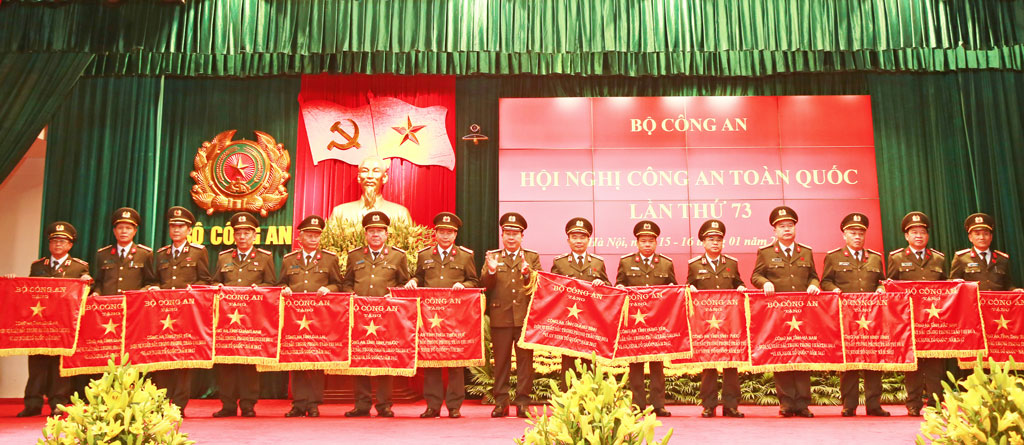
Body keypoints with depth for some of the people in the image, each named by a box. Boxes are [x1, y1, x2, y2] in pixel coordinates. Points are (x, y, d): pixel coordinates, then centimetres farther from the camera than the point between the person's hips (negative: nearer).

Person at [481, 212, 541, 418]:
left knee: (525, 360, 1)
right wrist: (491, 271, -20)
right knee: (500, 361, 5)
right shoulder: (492, 256, 12)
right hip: (500, 316, 1)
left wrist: (526, 271, -20)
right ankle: (500, 402, 13)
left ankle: (522, 402, 9)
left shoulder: (532, 258, 11)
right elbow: (485, 284, 0)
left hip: (525, 316, 0)